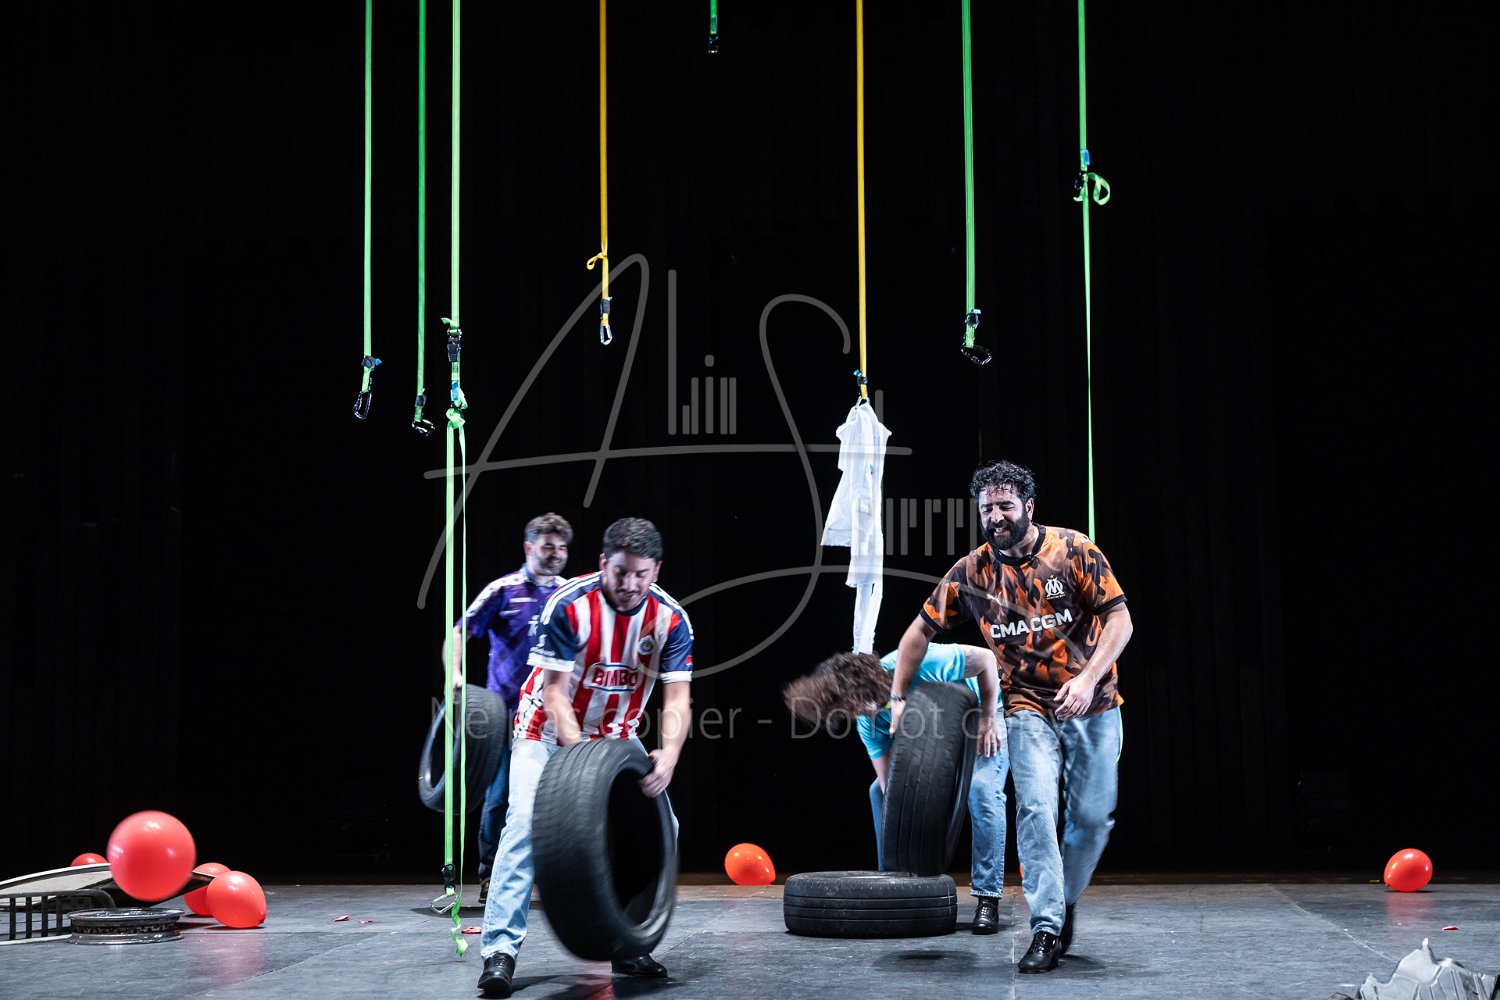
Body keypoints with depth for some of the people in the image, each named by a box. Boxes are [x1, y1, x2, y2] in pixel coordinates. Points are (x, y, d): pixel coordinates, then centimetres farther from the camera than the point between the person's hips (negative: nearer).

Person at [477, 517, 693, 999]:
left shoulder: (671, 619, -16)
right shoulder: (569, 606, -25)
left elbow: (676, 700, -21)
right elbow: (555, 693, -24)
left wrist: (669, 756, -40)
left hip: (616, 736, 4)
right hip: (549, 729, -4)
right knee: (527, 819, -22)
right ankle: (500, 949, -23)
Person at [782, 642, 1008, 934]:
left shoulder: (922, 664, -38)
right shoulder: (869, 722, -20)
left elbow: (985, 658, -26)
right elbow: (889, 782, -20)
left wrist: (988, 720, -24)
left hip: (981, 709, -6)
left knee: (982, 789, -27)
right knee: (880, 790, -5)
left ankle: (988, 899, -24)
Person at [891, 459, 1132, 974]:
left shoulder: (1074, 550, -8)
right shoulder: (971, 572, -2)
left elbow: (1119, 619, -8)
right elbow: (920, 632, 8)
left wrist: (1088, 678, -20)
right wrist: (898, 697, 5)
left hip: (1093, 707, 0)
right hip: (1030, 710, 0)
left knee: (1093, 818, 3)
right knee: (1036, 810, -17)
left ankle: (1064, 902, 27)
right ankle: (1046, 930, -14)